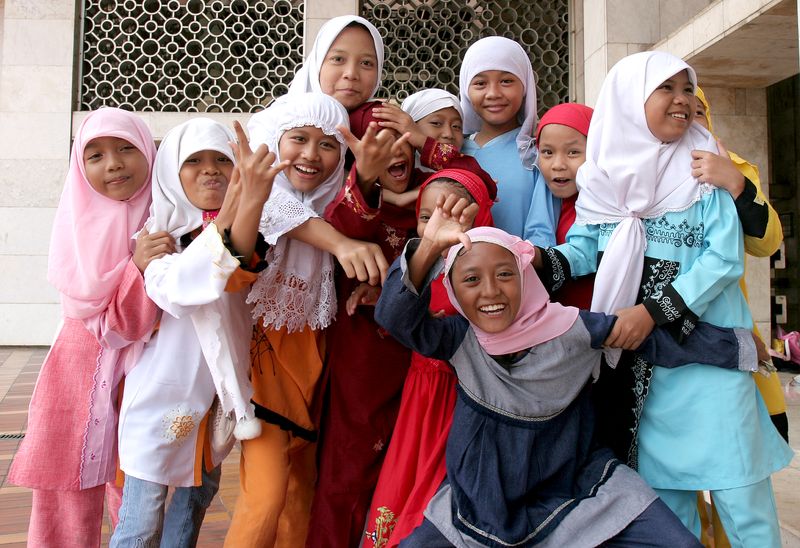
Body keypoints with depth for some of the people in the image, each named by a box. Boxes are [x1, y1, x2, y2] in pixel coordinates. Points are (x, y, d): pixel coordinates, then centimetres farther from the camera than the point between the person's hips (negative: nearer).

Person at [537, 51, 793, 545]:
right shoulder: (607, 172, 5)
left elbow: (725, 257, -8)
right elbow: (585, 246, 2)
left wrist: (653, 312, -17)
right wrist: (541, 262, -19)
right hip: (637, 357, 2)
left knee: (736, 487, 0)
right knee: (661, 483, 13)